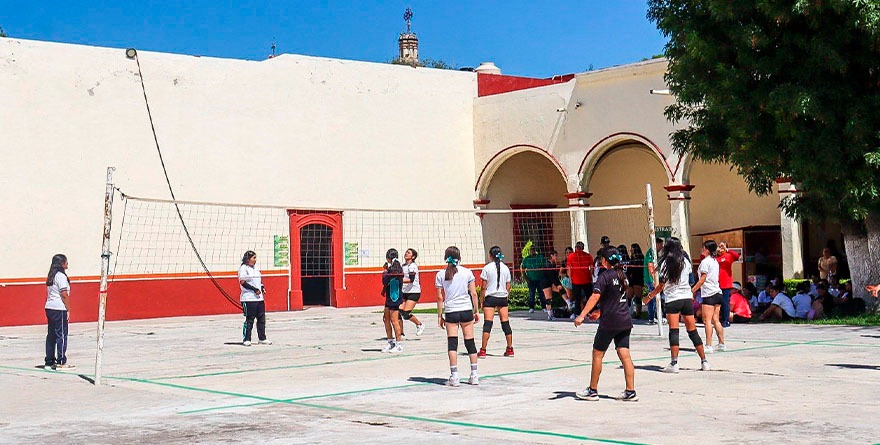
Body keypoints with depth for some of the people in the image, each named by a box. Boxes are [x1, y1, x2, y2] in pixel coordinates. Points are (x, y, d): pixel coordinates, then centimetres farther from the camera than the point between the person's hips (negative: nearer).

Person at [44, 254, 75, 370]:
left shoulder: (50, 277, 14)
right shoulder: (61, 276, -12)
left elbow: (49, 294, 15)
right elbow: (64, 295, -16)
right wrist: (68, 310, -11)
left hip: (49, 308, 9)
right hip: (59, 309, -9)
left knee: (51, 335, 12)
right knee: (61, 335, -4)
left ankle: (49, 362, 16)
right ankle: (61, 362, -2)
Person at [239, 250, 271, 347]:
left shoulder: (256, 268, 17)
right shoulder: (243, 268, -8)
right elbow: (242, 282, -15)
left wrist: (262, 288, 7)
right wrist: (255, 289, -17)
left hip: (259, 298, 8)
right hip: (249, 298, -8)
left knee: (261, 318, 8)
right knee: (249, 319, -4)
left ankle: (262, 338, 16)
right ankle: (246, 339, 3)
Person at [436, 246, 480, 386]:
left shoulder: (441, 275, 0)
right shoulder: (467, 272, 1)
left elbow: (440, 297, 0)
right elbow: (473, 293, 1)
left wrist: (439, 316, 6)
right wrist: (476, 311, 10)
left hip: (450, 312, -1)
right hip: (466, 310, 1)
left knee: (452, 343, 0)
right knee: (470, 342, 9)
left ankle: (454, 376, -5)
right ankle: (474, 375, 12)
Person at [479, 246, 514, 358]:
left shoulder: (487, 268, -5)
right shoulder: (505, 268, 6)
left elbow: (483, 287, -6)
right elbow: (508, 286, 8)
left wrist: (482, 300, 2)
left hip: (490, 297, -3)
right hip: (503, 298, 3)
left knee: (487, 323, -5)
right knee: (505, 323, 9)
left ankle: (483, 351, -7)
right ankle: (510, 349, 14)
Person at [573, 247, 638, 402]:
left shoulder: (605, 276, -10)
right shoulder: (622, 274, 12)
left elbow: (595, 297, -20)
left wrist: (582, 315, -23)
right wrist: (600, 312, 27)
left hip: (609, 322, -7)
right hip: (625, 321, 7)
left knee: (597, 354, 6)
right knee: (625, 355, 5)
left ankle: (592, 391, 13)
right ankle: (631, 392, 1)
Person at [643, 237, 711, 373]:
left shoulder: (665, 263, -6)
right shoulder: (686, 261, 6)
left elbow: (661, 286, -5)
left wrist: (650, 296, 7)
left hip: (672, 299, -4)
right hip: (687, 298, 4)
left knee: (673, 331, -8)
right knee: (693, 331, 9)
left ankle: (674, 363, -16)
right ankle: (704, 362, 11)